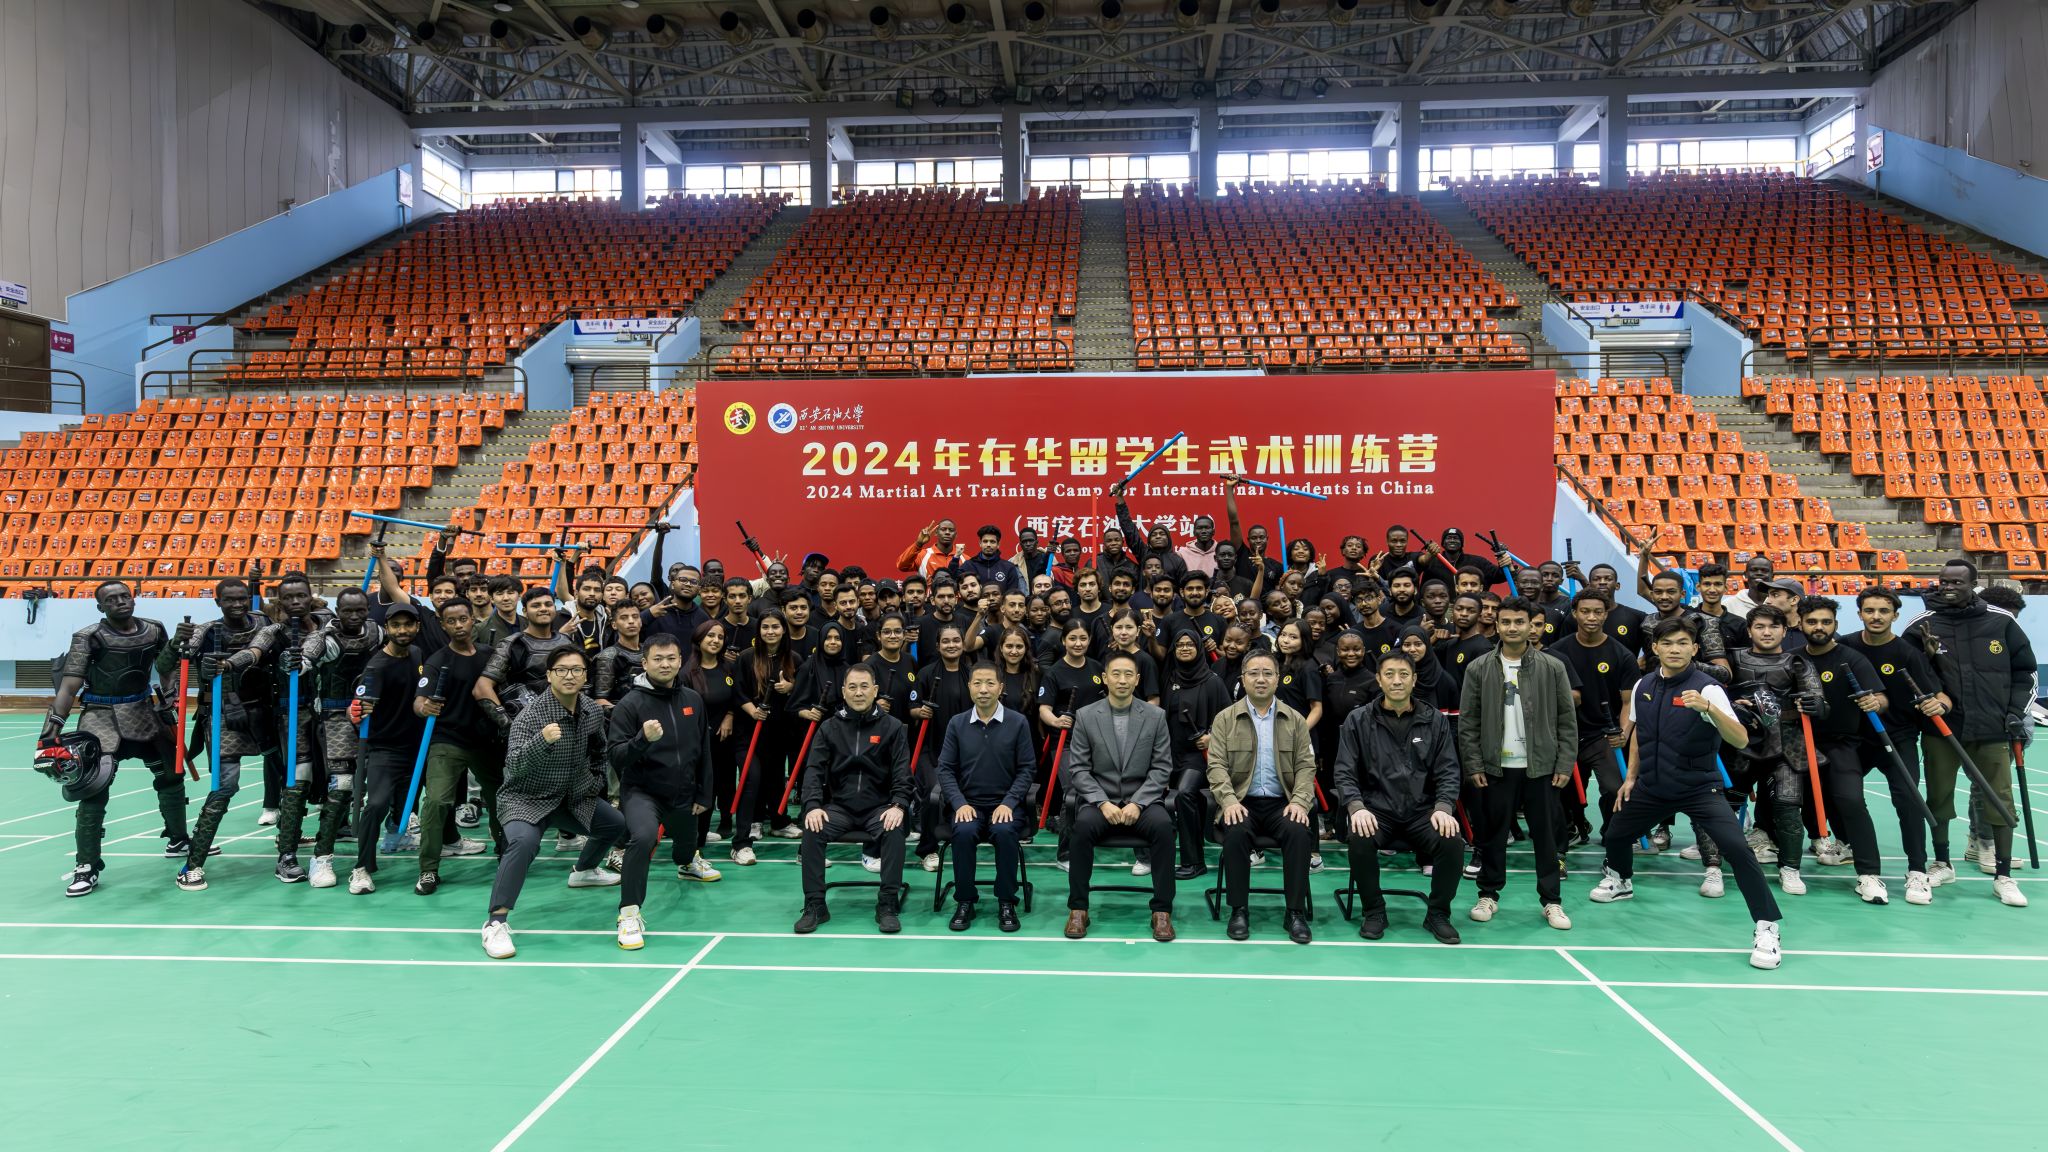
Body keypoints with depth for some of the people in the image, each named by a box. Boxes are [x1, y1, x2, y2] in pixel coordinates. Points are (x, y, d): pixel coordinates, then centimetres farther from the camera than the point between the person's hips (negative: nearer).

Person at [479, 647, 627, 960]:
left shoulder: (593, 711, -5)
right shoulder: (532, 714, -25)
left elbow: (598, 751, 17)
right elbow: (513, 765, -34)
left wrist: (596, 781, 13)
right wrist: (541, 740, -49)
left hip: (574, 797, 7)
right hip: (526, 798, -7)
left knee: (616, 824, 19)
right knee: (524, 841, -35)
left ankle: (584, 870, 48)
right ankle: (496, 923, -28)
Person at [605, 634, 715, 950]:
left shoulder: (693, 700, 0)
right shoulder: (630, 704, -13)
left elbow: (704, 751, 10)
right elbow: (614, 757, -17)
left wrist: (703, 794, 10)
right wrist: (643, 739, -34)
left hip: (683, 794, 5)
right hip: (642, 791, -5)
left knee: (687, 842, 26)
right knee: (642, 837, -33)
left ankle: (686, 863, 65)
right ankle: (630, 913, -18)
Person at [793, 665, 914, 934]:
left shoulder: (893, 727, 3)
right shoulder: (829, 727, 7)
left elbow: (902, 771, -2)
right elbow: (814, 769, 2)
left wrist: (899, 805, -19)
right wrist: (813, 806, -16)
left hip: (879, 806, -1)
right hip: (839, 806, 2)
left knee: (894, 831, -32)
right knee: (812, 830, -27)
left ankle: (888, 905, -21)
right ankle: (814, 905, -16)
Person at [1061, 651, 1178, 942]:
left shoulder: (1156, 716, 2)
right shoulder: (1085, 716, 1)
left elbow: (1162, 768, 0)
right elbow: (1078, 768, -1)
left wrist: (1137, 803, -14)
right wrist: (1103, 803, -15)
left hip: (1143, 800, 0)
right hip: (1100, 799, 0)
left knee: (1162, 826, -32)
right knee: (1083, 825, -33)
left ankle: (1162, 910, -19)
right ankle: (1078, 908, -19)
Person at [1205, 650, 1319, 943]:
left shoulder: (1295, 720, 12)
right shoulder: (1224, 719, 8)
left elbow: (1306, 766, 6)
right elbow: (1217, 765, -1)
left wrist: (1300, 801, -12)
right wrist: (1229, 800, -18)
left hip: (1282, 802, 1)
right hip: (1241, 801, -1)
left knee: (1299, 832, -30)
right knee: (1236, 832, -33)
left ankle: (1296, 912, -18)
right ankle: (1238, 911, -19)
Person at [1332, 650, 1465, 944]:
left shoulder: (1435, 720, 7)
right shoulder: (1358, 721, 3)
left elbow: (1448, 771, 5)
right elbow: (1345, 772, 0)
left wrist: (1443, 808, -13)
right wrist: (1356, 807, -19)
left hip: (1422, 810, 2)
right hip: (1376, 809, -1)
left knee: (1453, 843, -27)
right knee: (1360, 840, -33)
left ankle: (1438, 914, -1)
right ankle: (1373, 912, -7)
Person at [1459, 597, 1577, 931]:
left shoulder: (1553, 667, 1)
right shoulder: (1479, 669, 1)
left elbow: (1567, 721, 3)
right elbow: (1467, 723, 1)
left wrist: (1565, 764, -4)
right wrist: (1473, 765, -5)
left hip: (1541, 766, 0)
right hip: (1495, 767, 0)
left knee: (1546, 836, 6)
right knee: (1492, 835, 8)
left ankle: (1552, 901, 15)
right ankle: (1488, 895, 19)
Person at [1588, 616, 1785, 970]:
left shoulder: (1706, 688, -17)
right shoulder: (1643, 687, -1)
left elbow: (1740, 740, -29)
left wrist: (1707, 708, -45)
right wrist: (1631, 776, 16)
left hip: (1699, 789, -5)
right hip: (1652, 787, 5)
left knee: (1736, 849, -22)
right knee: (1614, 836, 15)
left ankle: (1766, 928, -8)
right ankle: (1620, 881, 49)